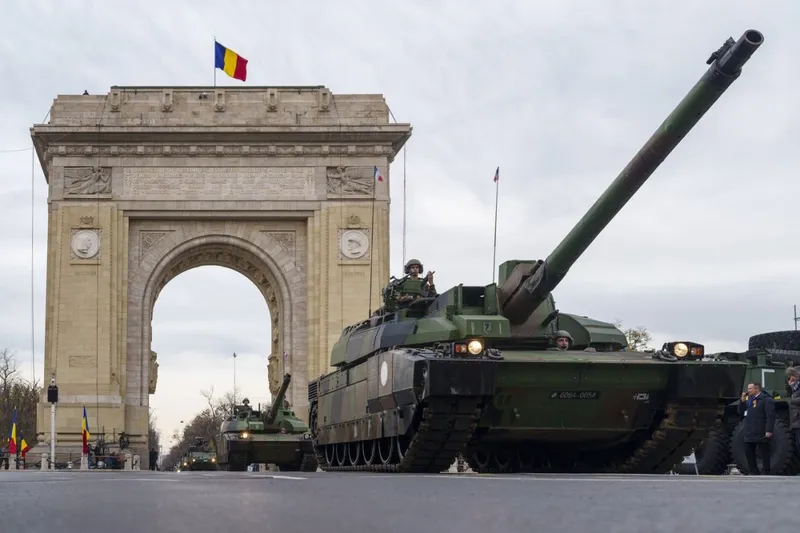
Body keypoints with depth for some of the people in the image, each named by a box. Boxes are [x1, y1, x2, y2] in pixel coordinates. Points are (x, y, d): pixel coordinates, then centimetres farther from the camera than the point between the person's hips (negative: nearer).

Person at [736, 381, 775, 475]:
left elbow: (770, 416, -16)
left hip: (761, 434, -9)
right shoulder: (749, 400, 17)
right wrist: (742, 401, 3)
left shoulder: (766, 400, -8)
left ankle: (767, 473, 2)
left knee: (764, 453, -2)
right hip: (750, 434, 9)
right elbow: (741, 412, 18)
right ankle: (754, 473, 18)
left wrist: (769, 430, -24)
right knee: (748, 452, 10)